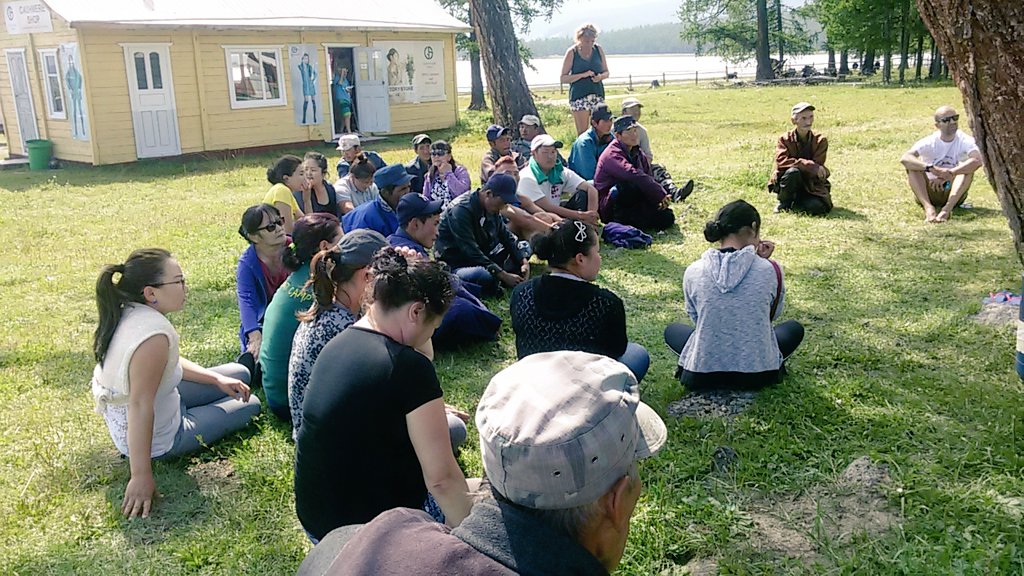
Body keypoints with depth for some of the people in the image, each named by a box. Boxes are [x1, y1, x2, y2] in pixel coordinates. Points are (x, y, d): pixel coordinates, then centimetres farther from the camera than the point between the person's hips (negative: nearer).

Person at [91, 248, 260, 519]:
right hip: (160, 438, -8)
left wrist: (217, 380, 3)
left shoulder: (130, 313, -7)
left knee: (238, 374, 17)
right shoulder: (154, 334, -35)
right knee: (250, 405, 11)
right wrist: (141, 477, -32)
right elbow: (140, 407, -36)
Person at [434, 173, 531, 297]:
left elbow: (507, 236, 6)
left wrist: (524, 261, -11)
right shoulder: (461, 210, -24)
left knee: (524, 247, 8)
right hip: (456, 265, -9)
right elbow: (470, 251, -29)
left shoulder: (492, 208, 2)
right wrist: (504, 275, -30)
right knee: (486, 275, -40)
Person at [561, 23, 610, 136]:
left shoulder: (598, 50, 7)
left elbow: (606, 72, 16)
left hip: (597, 94, 3)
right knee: (582, 132, -5)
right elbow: (562, 78, -4)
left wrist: (600, 77, -9)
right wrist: (583, 75, -17)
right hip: (579, 97, -3)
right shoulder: (572, 52, -3)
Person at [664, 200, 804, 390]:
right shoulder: (769, 269, -11)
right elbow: (774, 314, 8)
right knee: (794, 328, 29)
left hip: (702, 377, 0)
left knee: (672, 330, 31)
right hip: (757, 376, 0)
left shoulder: (693, 272, -9)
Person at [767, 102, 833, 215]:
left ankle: (795, 205, 7)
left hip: (811, 185, 2)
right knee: (793, 171, -36)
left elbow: (818, 166, -10)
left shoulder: (820, 141, -2)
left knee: (818, 207, -29)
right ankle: (783, 204, -10)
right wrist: (809, 165, -31)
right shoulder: (785, 139, -5)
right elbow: (781, 161, -22)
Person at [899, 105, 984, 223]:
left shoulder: (965, 141, -7)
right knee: (912, 166, -24)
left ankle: (948, 208, -42)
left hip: (954, 193, 0)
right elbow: (905, 158, -28)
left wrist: (949, 174, -38)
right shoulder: (929, 142, -9)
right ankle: (928, 207, -41)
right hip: (928, 192, 0)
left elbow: (977, 160, -28)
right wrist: (930, 168, -43)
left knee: (968, 167, -25)